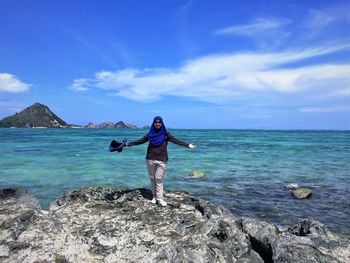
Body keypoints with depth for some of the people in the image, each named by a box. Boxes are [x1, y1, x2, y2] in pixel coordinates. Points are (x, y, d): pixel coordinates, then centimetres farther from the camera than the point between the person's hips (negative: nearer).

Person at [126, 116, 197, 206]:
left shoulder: (165, 134, 1)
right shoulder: (150, 134, 7)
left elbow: (176, 141, -6)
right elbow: (140, 141, 12)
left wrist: (187, 145, -16)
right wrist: (128, 144, 12)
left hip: (162, 160, -2)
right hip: (150, 159, 2)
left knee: (159, 179, -7)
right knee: (152, 178, 6)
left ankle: (160, 198, -3)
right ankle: (154, 196, 16)